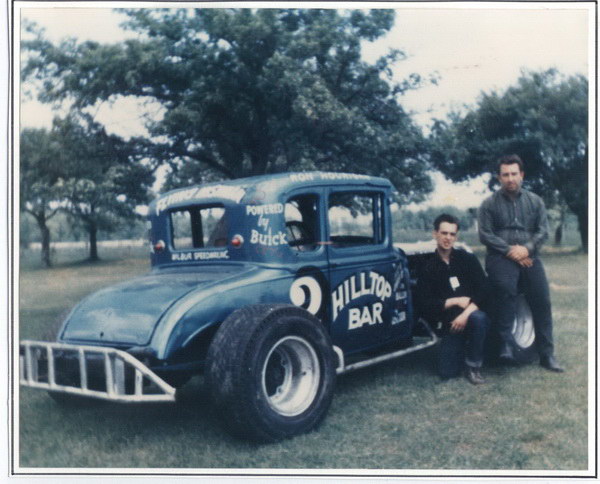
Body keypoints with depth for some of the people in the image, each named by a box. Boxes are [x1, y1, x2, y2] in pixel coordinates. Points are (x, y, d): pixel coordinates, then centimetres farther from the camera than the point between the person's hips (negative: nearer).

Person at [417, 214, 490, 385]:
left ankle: (473, 366, -16)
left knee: (478, 318, -38)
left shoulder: (467, 259, 2)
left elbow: (482, 290, -8)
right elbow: (425, 305, -4)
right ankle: (462, 348, 20)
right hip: (450, 323, 0)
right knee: (448, 372, -14)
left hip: (472, 312, 0)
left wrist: (466, 313, -22)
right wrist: (455, 301, -12)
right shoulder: (428, 269, 2)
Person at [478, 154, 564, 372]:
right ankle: (506, 343, -28)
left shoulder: (535, 201, 15)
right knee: (505, 289, -32)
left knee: (542, 301, -9)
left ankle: (546, 355, 0)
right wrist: (510, 250, -12)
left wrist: (527, 248, -11)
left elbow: (543, 230, 8)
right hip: (501, 257, -3)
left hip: (528, 257, 3)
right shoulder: (489, 204, 7)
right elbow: (485, 234, -1)